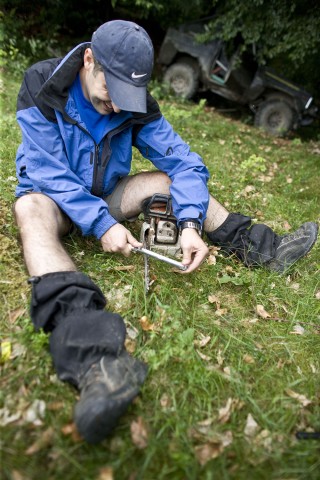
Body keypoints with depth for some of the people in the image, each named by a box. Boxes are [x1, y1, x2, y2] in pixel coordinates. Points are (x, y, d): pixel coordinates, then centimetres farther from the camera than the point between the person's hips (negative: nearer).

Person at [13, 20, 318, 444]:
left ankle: (259, 248, -10)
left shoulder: (135, 103, -9)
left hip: (105, 194, 4)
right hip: (55, 196, -3)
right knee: (31, 208, -37)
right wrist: (101, 224, -33)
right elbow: (48, 171, -23)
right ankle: (89, 352, -60)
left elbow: (184, 162, -15)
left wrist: (190, 225, -30)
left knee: (172, 177, -10)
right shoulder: (42, 86, -16)